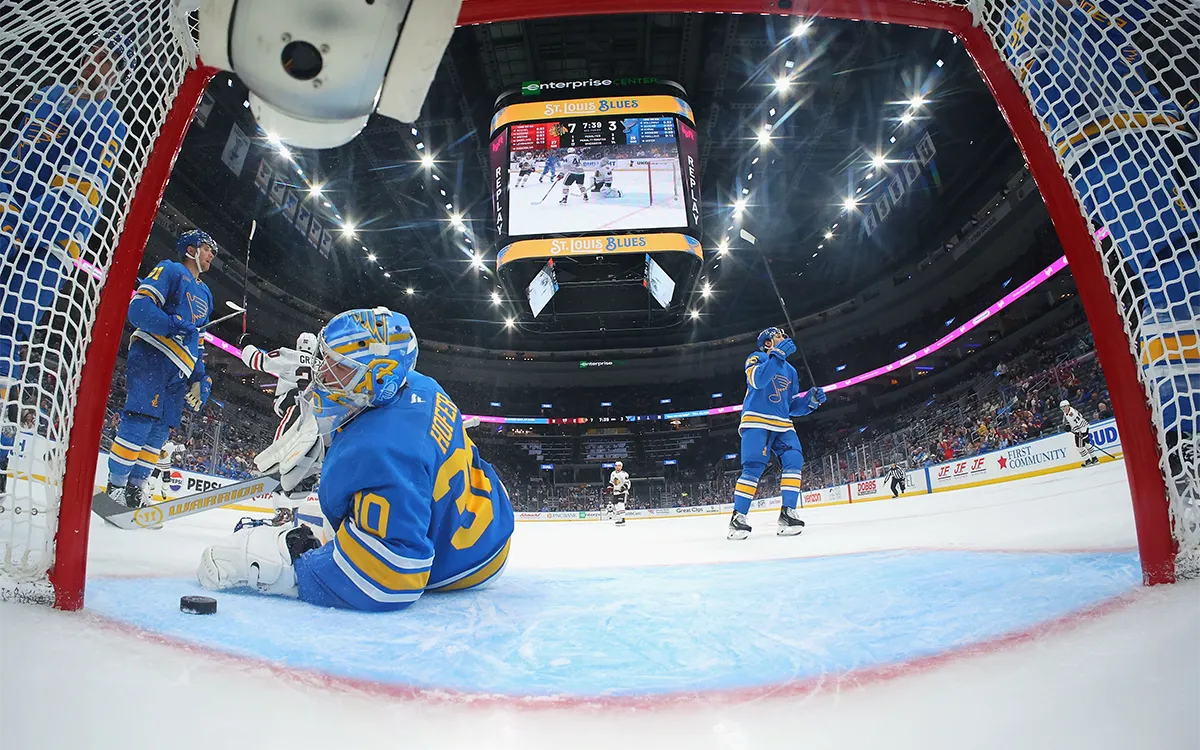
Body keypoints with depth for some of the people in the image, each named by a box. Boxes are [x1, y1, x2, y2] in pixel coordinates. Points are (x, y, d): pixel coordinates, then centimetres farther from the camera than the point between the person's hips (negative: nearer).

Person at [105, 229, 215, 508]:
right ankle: (115, 488, -9)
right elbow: (140, 306, -10)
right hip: (152, 353, -8)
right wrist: (174, 326, -25)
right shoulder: (170, 270, 5)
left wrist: (200, 380, 18)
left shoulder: (205, 294, 28)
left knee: (160, 431, 4)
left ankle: (134, 489, 10)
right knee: (140, 420, -16)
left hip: (179, 372, 8)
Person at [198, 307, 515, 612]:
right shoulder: (415, 386, -11)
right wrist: (320, 447, 11)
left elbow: (387, 579, -38)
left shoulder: (382, 454, -40)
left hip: (458, 562, -8)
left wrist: (285, 568, -31)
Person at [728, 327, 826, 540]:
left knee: (794, 460, -14)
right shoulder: (757, 358, 5)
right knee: (754, 467, -17)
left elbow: (793, 406, 21)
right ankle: (738, 516, -11)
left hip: (782, 425, 6)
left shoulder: (790, 370, 24)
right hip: (756, 421, -6)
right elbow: (757, 380, -18)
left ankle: (787, 512, -10)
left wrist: (811, 399, 2)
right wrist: (778, 354, -22)